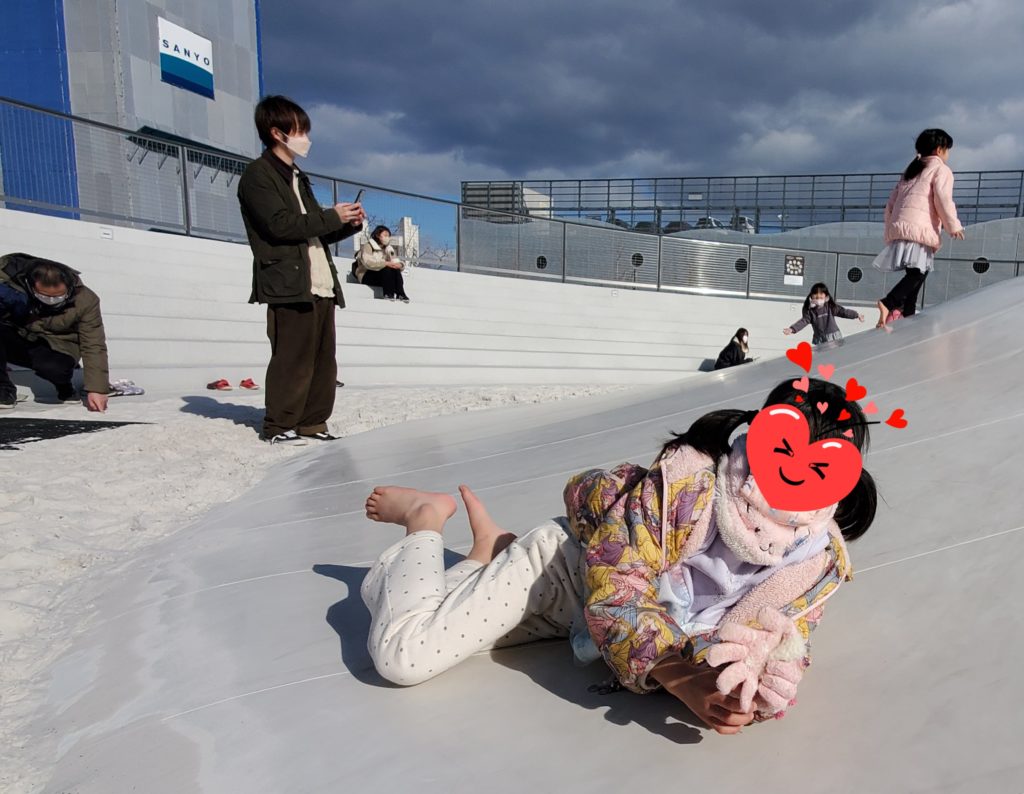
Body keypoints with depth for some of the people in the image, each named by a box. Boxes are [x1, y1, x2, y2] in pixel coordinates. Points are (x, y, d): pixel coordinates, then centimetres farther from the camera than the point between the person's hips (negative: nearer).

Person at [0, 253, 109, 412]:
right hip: (15, 339, 2)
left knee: (52, 367, -39)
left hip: (56, 347, -2)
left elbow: (94, 346, -20)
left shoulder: (85, 300, -20)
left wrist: (96, 389, -26)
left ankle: (65, 390, 3)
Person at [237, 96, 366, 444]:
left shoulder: (298, 178, 26)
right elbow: (280, 224, -16)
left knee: (324, 360, 7)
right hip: (289, 285, -8)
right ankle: (279, 426, 3)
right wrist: (332, 217, -10)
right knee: (293, 359, -7)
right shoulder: (258, 175, -2)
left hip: (321, 285, 9)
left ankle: (312, 422, 14)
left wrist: (349, 224, 8)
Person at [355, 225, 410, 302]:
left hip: (382, 276, 6)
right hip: (366, 276, -6)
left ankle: (400, 294, -34)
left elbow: (396, 261, 5)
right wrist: (385, 263, -34)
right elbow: (368, 262, -24)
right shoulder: (367, 246, -6)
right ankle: (388, 294, -36)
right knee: (386, 269, -31)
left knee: (396, 269, -22)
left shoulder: (387, 249, 13)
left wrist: (400, 264, -22)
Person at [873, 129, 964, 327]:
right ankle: (888, 303, -34)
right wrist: (954, 226, 3)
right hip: (919, 228, -8)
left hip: (898, 226, 8)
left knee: (913, 274, 8)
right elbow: (943, 200, -6)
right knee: (917, 273, -14)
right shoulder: (940, 169, 8)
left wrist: (890, 233, 28)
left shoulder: (910, 171, 30)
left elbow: (891, 204, 26)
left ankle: (906, 316, 1)